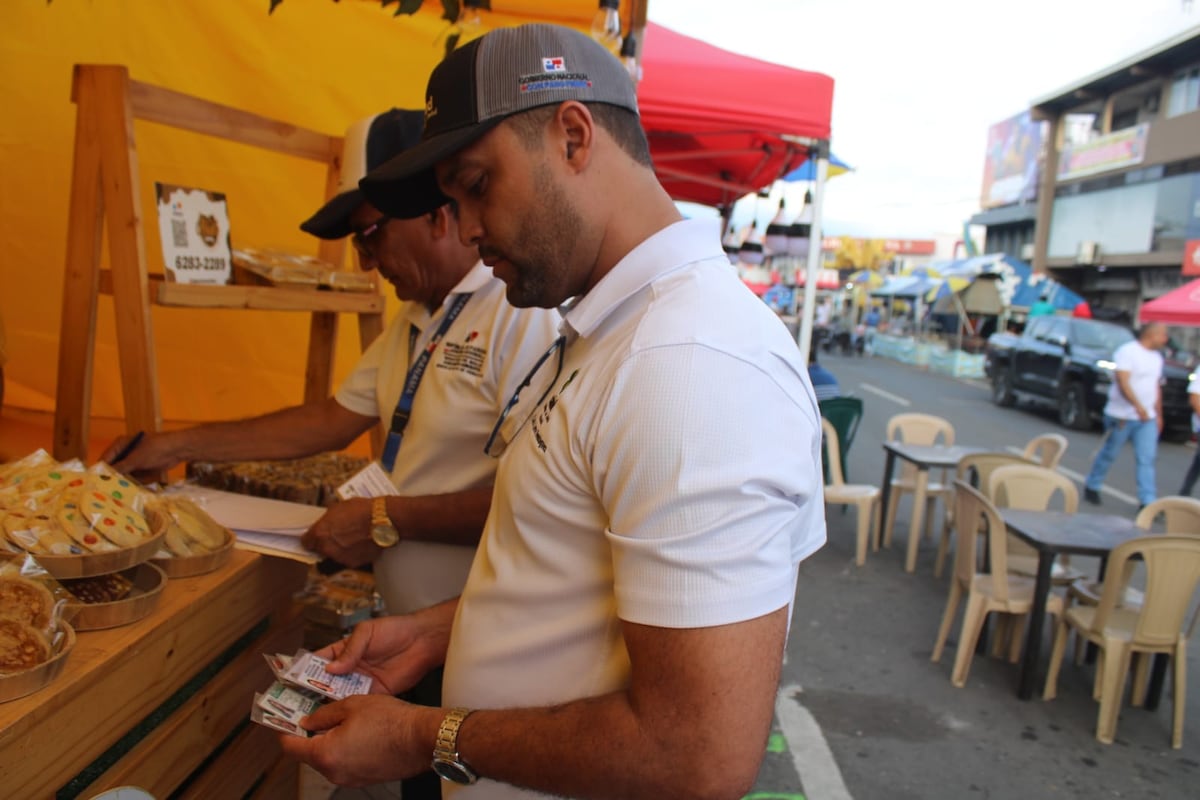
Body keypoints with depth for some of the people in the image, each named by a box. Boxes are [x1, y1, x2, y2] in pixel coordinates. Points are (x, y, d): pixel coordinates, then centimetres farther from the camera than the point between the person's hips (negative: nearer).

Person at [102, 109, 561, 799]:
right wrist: (176, 446, 16)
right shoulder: (418, 319, 10)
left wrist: (387, 520, -18)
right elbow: (332, 421, 16)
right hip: (414, 637, 8)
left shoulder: (527, 311, -22)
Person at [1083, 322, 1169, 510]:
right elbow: (1123, 381, -22)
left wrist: (1159, 415, 21)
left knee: (1147, 459, -1)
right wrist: (1138, 406, -33)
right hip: (1122, 415, -7)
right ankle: (1092, 487, 24)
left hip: (1147, 417, 7)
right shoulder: (1127, 352, -12)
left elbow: (1157, 387, 23)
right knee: (1109, 454, 6)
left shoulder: (1157, 357, 15)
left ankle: (1148, 502, -2)